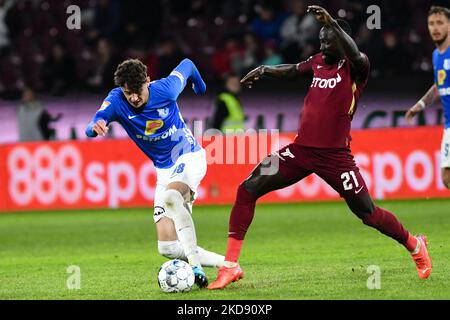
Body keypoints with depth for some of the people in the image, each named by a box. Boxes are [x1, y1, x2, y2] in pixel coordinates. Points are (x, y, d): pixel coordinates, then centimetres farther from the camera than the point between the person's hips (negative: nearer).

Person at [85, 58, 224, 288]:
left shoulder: (165, 89, -18)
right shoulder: (117, 100, -14)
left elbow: (187, 65, 3)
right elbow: (92, 128, -30)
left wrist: (198, 83, 25)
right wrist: (95, 127, -55)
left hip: (189, 156, -4)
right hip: (164, 171, 4)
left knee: (171, 197, -38)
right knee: (168, 248, -6)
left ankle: (196, 264, -34)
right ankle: (226, 263, 5)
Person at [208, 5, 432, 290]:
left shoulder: (356, 68, -6)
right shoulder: (319, 62, 12)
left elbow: (356, 57, -31)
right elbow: (291, 71, 31)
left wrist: (332, 23, -36)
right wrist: (264, 70, 16)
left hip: (335, 156, -5)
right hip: (302, 149, 5)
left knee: (369, 215, 0)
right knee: (248, 190, -9)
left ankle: (415, 245, 30)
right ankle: (231, 266, -7)